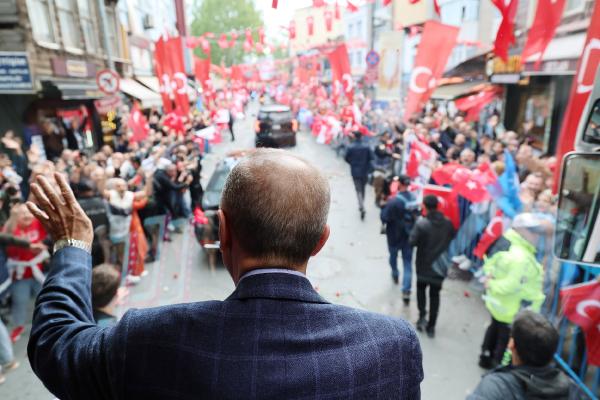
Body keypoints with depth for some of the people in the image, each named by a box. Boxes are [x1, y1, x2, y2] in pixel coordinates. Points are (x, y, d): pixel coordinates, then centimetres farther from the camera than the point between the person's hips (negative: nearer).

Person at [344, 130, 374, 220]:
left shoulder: (350, 147, -11)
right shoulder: (366, 146, -9)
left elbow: (347, 159, -5)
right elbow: (371, 158, -6)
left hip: (355, 171, -2)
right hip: (364, 171, 2)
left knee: (358, 190, 1)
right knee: (363, 188, 19)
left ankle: (362, 208, -15)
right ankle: (361, 205, 32)